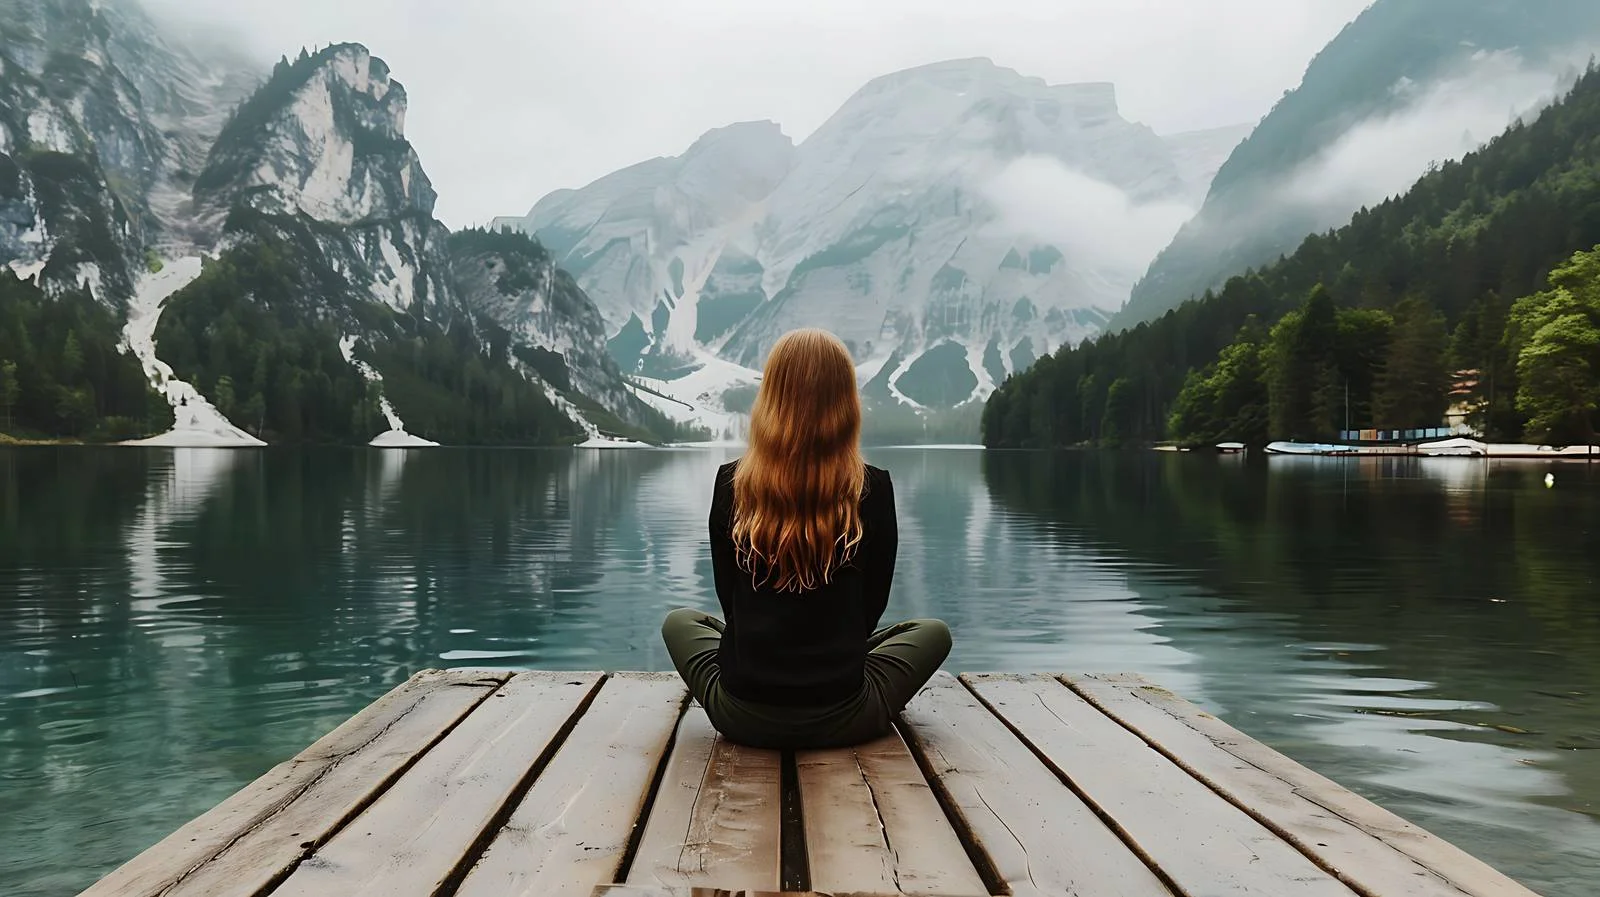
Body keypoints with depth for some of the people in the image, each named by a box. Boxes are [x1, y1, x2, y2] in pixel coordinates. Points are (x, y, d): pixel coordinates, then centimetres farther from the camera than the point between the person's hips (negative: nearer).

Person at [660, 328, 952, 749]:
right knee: (932, 633, 25)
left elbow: (729, 601, 4)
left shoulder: (730, 482, -7)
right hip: (842, 719, 0)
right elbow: (871, 607, 2)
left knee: (680, 622, 31)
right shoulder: (874, 488, -10)